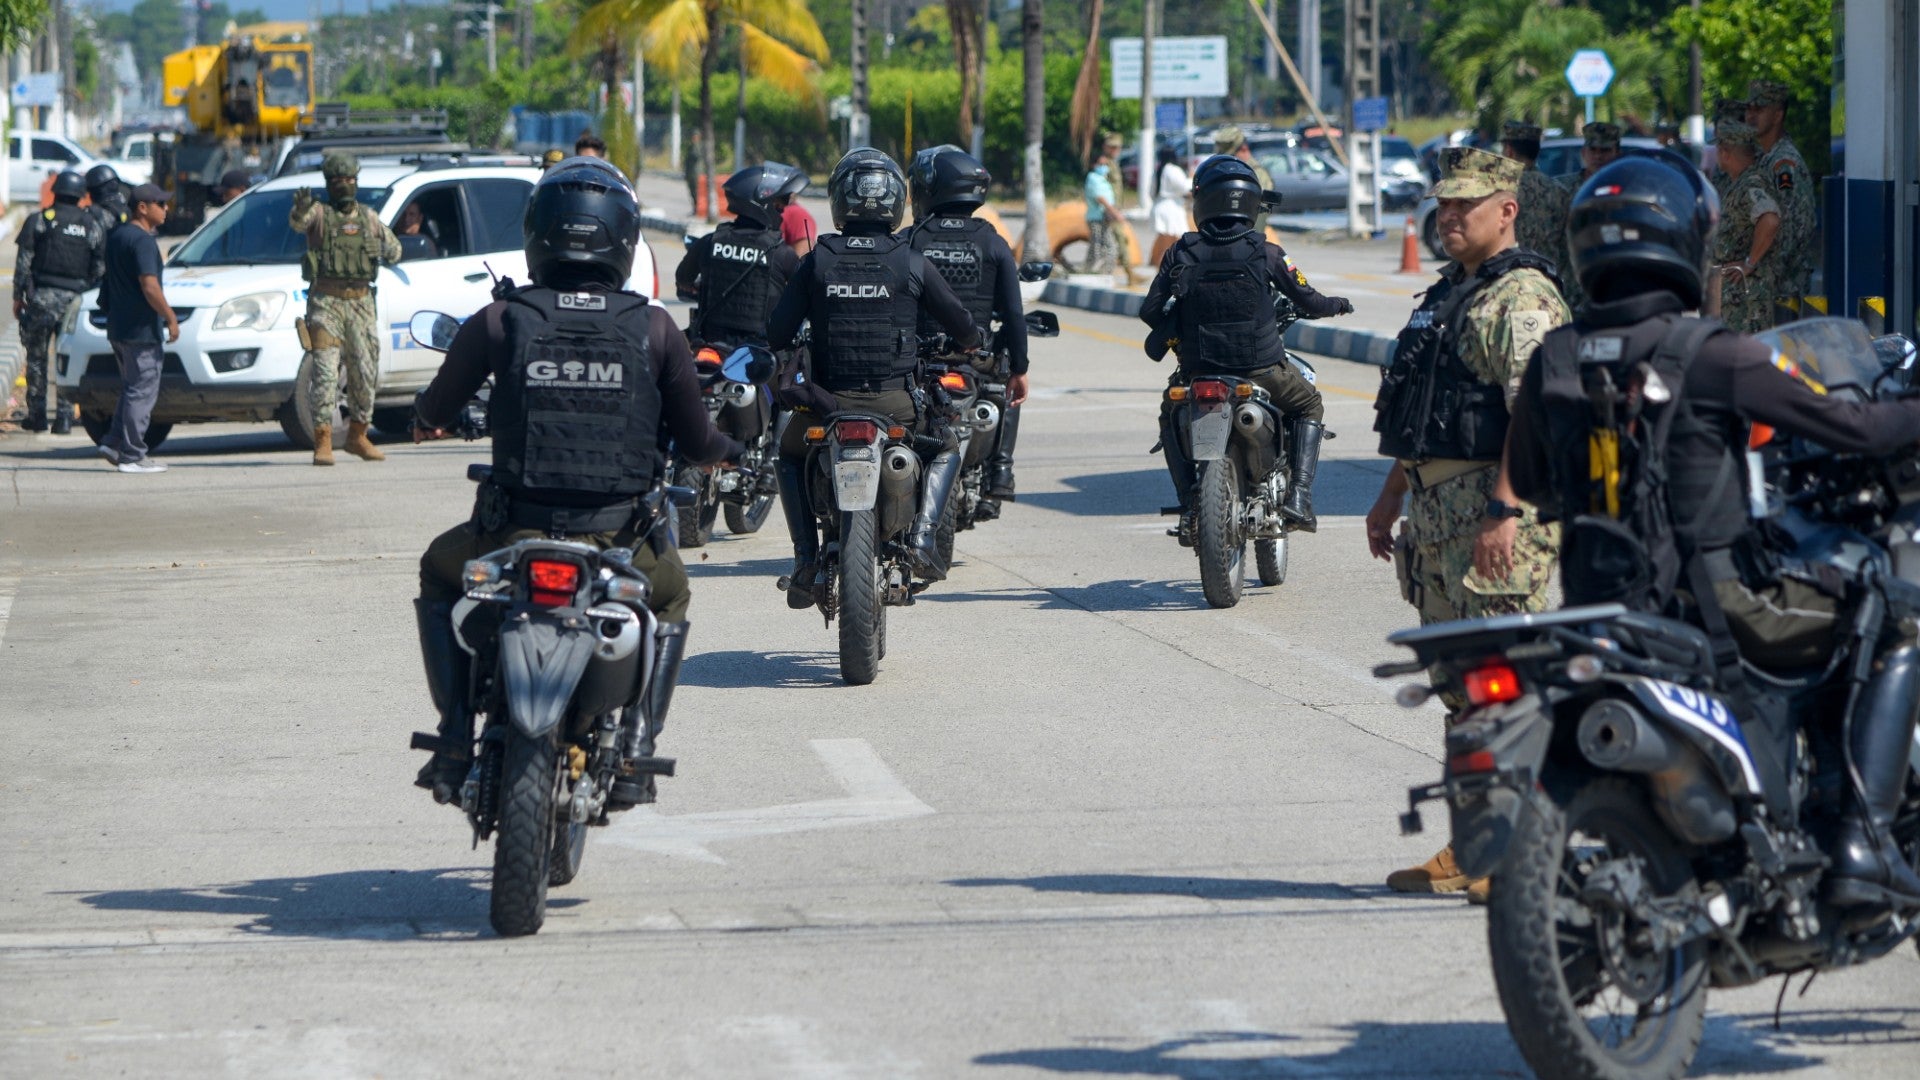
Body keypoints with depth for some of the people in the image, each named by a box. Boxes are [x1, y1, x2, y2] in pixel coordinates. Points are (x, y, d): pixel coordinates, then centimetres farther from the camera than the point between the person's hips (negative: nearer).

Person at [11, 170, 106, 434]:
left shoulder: (38, 221, 1)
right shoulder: (92, 226, 6)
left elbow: (23, 262, -2)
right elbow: (100, 269, 5)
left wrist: (18, 296, 4)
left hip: (42, 295, -1)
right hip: (74, 298, 1)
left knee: (37, 357, 8)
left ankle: (36, 415, 7)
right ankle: (64, 416, 0)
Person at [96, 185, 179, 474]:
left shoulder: (116, 237, 14)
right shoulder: (142, 241, -16)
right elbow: (149, 287, -23)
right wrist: (171, 318, -15)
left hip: (117, 328, 9)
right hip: (141, 329, -9)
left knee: (132, 388, 17)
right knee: (142, 391, -4)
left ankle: (113, 443, 12)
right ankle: (132, 456, -3)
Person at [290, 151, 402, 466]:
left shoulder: (369, 217, 13)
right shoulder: (320, 213, 0)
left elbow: (393, 255, 17)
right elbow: (297, 222, -22)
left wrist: (388, 242, -7)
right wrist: (301, 209, -45)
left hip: (361, 303, 4)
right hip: (326, 303, -4)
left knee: (365, 374, 9)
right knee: (326, 373, -11)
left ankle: (357, 436, 25)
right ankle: (323, 442, -12)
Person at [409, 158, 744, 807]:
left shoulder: (499, 322, -3)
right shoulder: (654, 329, -2)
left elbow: (433, 413, 11)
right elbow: (697, 441, 5)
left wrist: (427, 419, 36)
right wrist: (726, 450, 30)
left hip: (514, 534, 0)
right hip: (622, 544, 1)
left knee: (440, 572, 31)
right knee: (669, 599, 34)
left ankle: (456, 740, 18)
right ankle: (634, 750, 16)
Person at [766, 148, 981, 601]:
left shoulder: (817, 261, -1)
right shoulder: (911, 262, -2)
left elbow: (777, 334, -1)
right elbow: (961, 324, 4)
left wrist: (782, 349, 24)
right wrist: (972, 343, 29)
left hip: (828, 397, 1)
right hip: (896, 402, -1)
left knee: (791, 454, 31)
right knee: (946, 447, 28)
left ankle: (806, 557, 14)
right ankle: (922, 537, 4)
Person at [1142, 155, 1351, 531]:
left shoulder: (1180, 253, -3)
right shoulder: (1265, 252, -6)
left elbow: (1150, 310, -1)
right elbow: (1308, 301, 1)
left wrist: (1173, 330, 21)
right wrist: (1336, 305, 24)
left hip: (1198, 370, 1)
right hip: (1262, 369, -1)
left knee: (1170, 418, 31)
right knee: (1308, 406, 26)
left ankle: (1189, 503, 14)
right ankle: (1298, 494, 8)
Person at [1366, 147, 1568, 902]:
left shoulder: (1522, 296, -12)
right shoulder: (1447, 294, 20)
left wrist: (1504, 511, -28)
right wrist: (1390, 498, 26)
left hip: (1494, 507, -10)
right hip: (1435, 508, 10)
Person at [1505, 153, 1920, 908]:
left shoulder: (1551, 361, 3)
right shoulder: (1709, 354, -14)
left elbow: (1527, 480, 17)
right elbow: (1848, 427, -10)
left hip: (1595, 607, 6)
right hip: (1711, 604, -6)